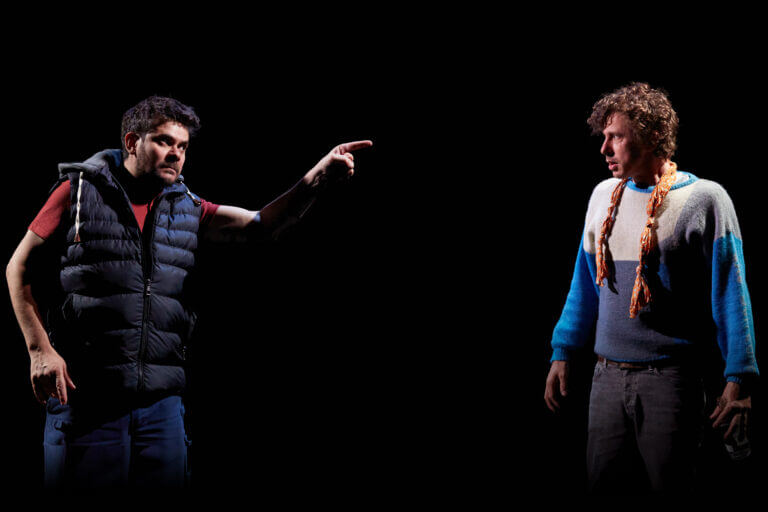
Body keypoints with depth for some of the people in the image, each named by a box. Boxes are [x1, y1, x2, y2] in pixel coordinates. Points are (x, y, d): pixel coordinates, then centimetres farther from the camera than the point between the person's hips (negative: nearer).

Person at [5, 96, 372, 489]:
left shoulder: (186, 209, 13)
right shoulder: (80, 190, 1)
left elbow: (261, 224, 3)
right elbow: (20, 265, 3)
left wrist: (317, 178, -14)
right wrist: (40, 349, -7)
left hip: (161, 399, 4)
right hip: (84, 394, -4)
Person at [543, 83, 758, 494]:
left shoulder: (704, 200, -6)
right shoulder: (603, 195, 11)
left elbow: (730, 294, -7)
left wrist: (738, 380, -11)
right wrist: (562, 353, 14)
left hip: (671, 379, -5)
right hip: (608, 376, 5)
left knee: (669, 488, 3)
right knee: (599, 484, 8)